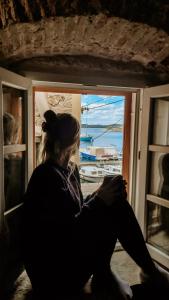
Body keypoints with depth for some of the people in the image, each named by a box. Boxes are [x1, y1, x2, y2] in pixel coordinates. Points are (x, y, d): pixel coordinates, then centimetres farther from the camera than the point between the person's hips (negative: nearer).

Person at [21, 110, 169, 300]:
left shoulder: (70, 170, 5)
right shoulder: (48, 176, -23)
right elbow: (66, 229, -23)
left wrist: (100, 194, -8)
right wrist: (100, 200, -18)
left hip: (66, 246, 8)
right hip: (49, 268, -8)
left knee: (116, 202, -4)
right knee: (114, 208, -16)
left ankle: (148, 268, 5)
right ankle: (101, 277, 2)